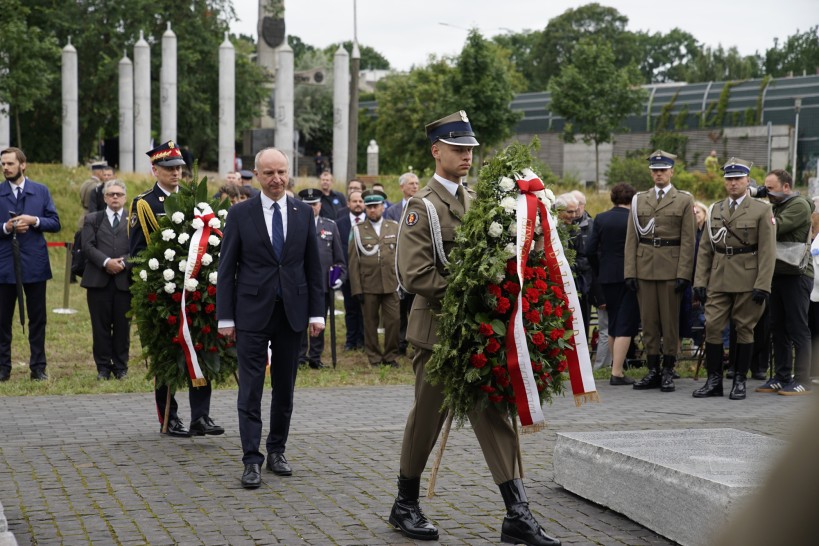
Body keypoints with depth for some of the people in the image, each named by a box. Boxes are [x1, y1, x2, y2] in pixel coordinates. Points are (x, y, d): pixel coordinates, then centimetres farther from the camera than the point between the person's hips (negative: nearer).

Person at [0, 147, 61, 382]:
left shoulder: (41, 191, 5)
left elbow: (55, 223, 3)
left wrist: (34, 221, -13)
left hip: (34, 263, 1)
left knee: (37, 318, 6)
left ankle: (38, 367, 13)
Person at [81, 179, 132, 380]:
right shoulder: (92, 219, 13)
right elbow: (88, 246, 1)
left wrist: (123, 262, -15)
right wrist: (106, 262, -13)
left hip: (125, 279, -1)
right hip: (98, 280, 1)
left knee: (123, 325, 3)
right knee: (101, 326, 2)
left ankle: (121, 366, 12)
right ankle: (103, 367, 10)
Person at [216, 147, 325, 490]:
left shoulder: (303, 213, 5)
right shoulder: (241, 213, -2)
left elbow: (313, 266, 8)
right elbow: (227, 268, -1)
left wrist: (317, 312, 2)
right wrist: (225, 317, -6)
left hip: (292, 312, 3)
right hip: (252, 313, -3)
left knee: (285, 388, 10)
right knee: (250, 389, -4)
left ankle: (277, 451, 23)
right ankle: (252, 461, -1)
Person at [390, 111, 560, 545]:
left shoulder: (475, 201, 13)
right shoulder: (423, 205, -10)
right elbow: (415, 274, -18)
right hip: (436, 328, -6)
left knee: (494, 416, 1)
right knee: (427, 416, 5)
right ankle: (406, 505, 23)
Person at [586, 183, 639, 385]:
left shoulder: (600, 219, 1)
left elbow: (590, 250, -1)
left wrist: (599, 270, 12)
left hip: (607, 276, 4)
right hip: (629, 276, -4)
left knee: (613, 324, 17)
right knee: (625, 325, -2)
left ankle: (617, 367, 24)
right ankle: (617, 372, -9)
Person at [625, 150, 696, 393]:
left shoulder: (684, 200, 4)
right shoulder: (639, 200, 12)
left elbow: (688, 240, -2)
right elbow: (631, 238, 9)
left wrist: (684, 274, -10)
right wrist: (629, 271, 0)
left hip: (671, 268, -3)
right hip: (644, 268, 3)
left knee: (670, 321, 1)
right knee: (648, 321, 4)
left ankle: (668, 371, 7)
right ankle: (653, 371, 10)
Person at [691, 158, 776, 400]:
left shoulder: (761, 210, 0)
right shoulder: (715, 210, 13)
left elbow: (767, 251, -6)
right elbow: (705, 249, 12)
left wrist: (763, 285, -13)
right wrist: (700, 281, 3)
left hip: (747, 280, -3)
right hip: (718, 280, 4)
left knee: (744, 329, 3)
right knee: (712, 327, -2)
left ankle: (740, 381, 11)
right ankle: (714, 380, 5)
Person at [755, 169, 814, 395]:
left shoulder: (800, 205, -9)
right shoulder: (777, 207, 19)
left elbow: (774, 229, -19)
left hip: (795, 275, -9)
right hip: (778, 274, 9)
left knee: (798, 329, -6)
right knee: (778, 328, 10)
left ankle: (802, 381, -4)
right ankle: (781, 377, 16)